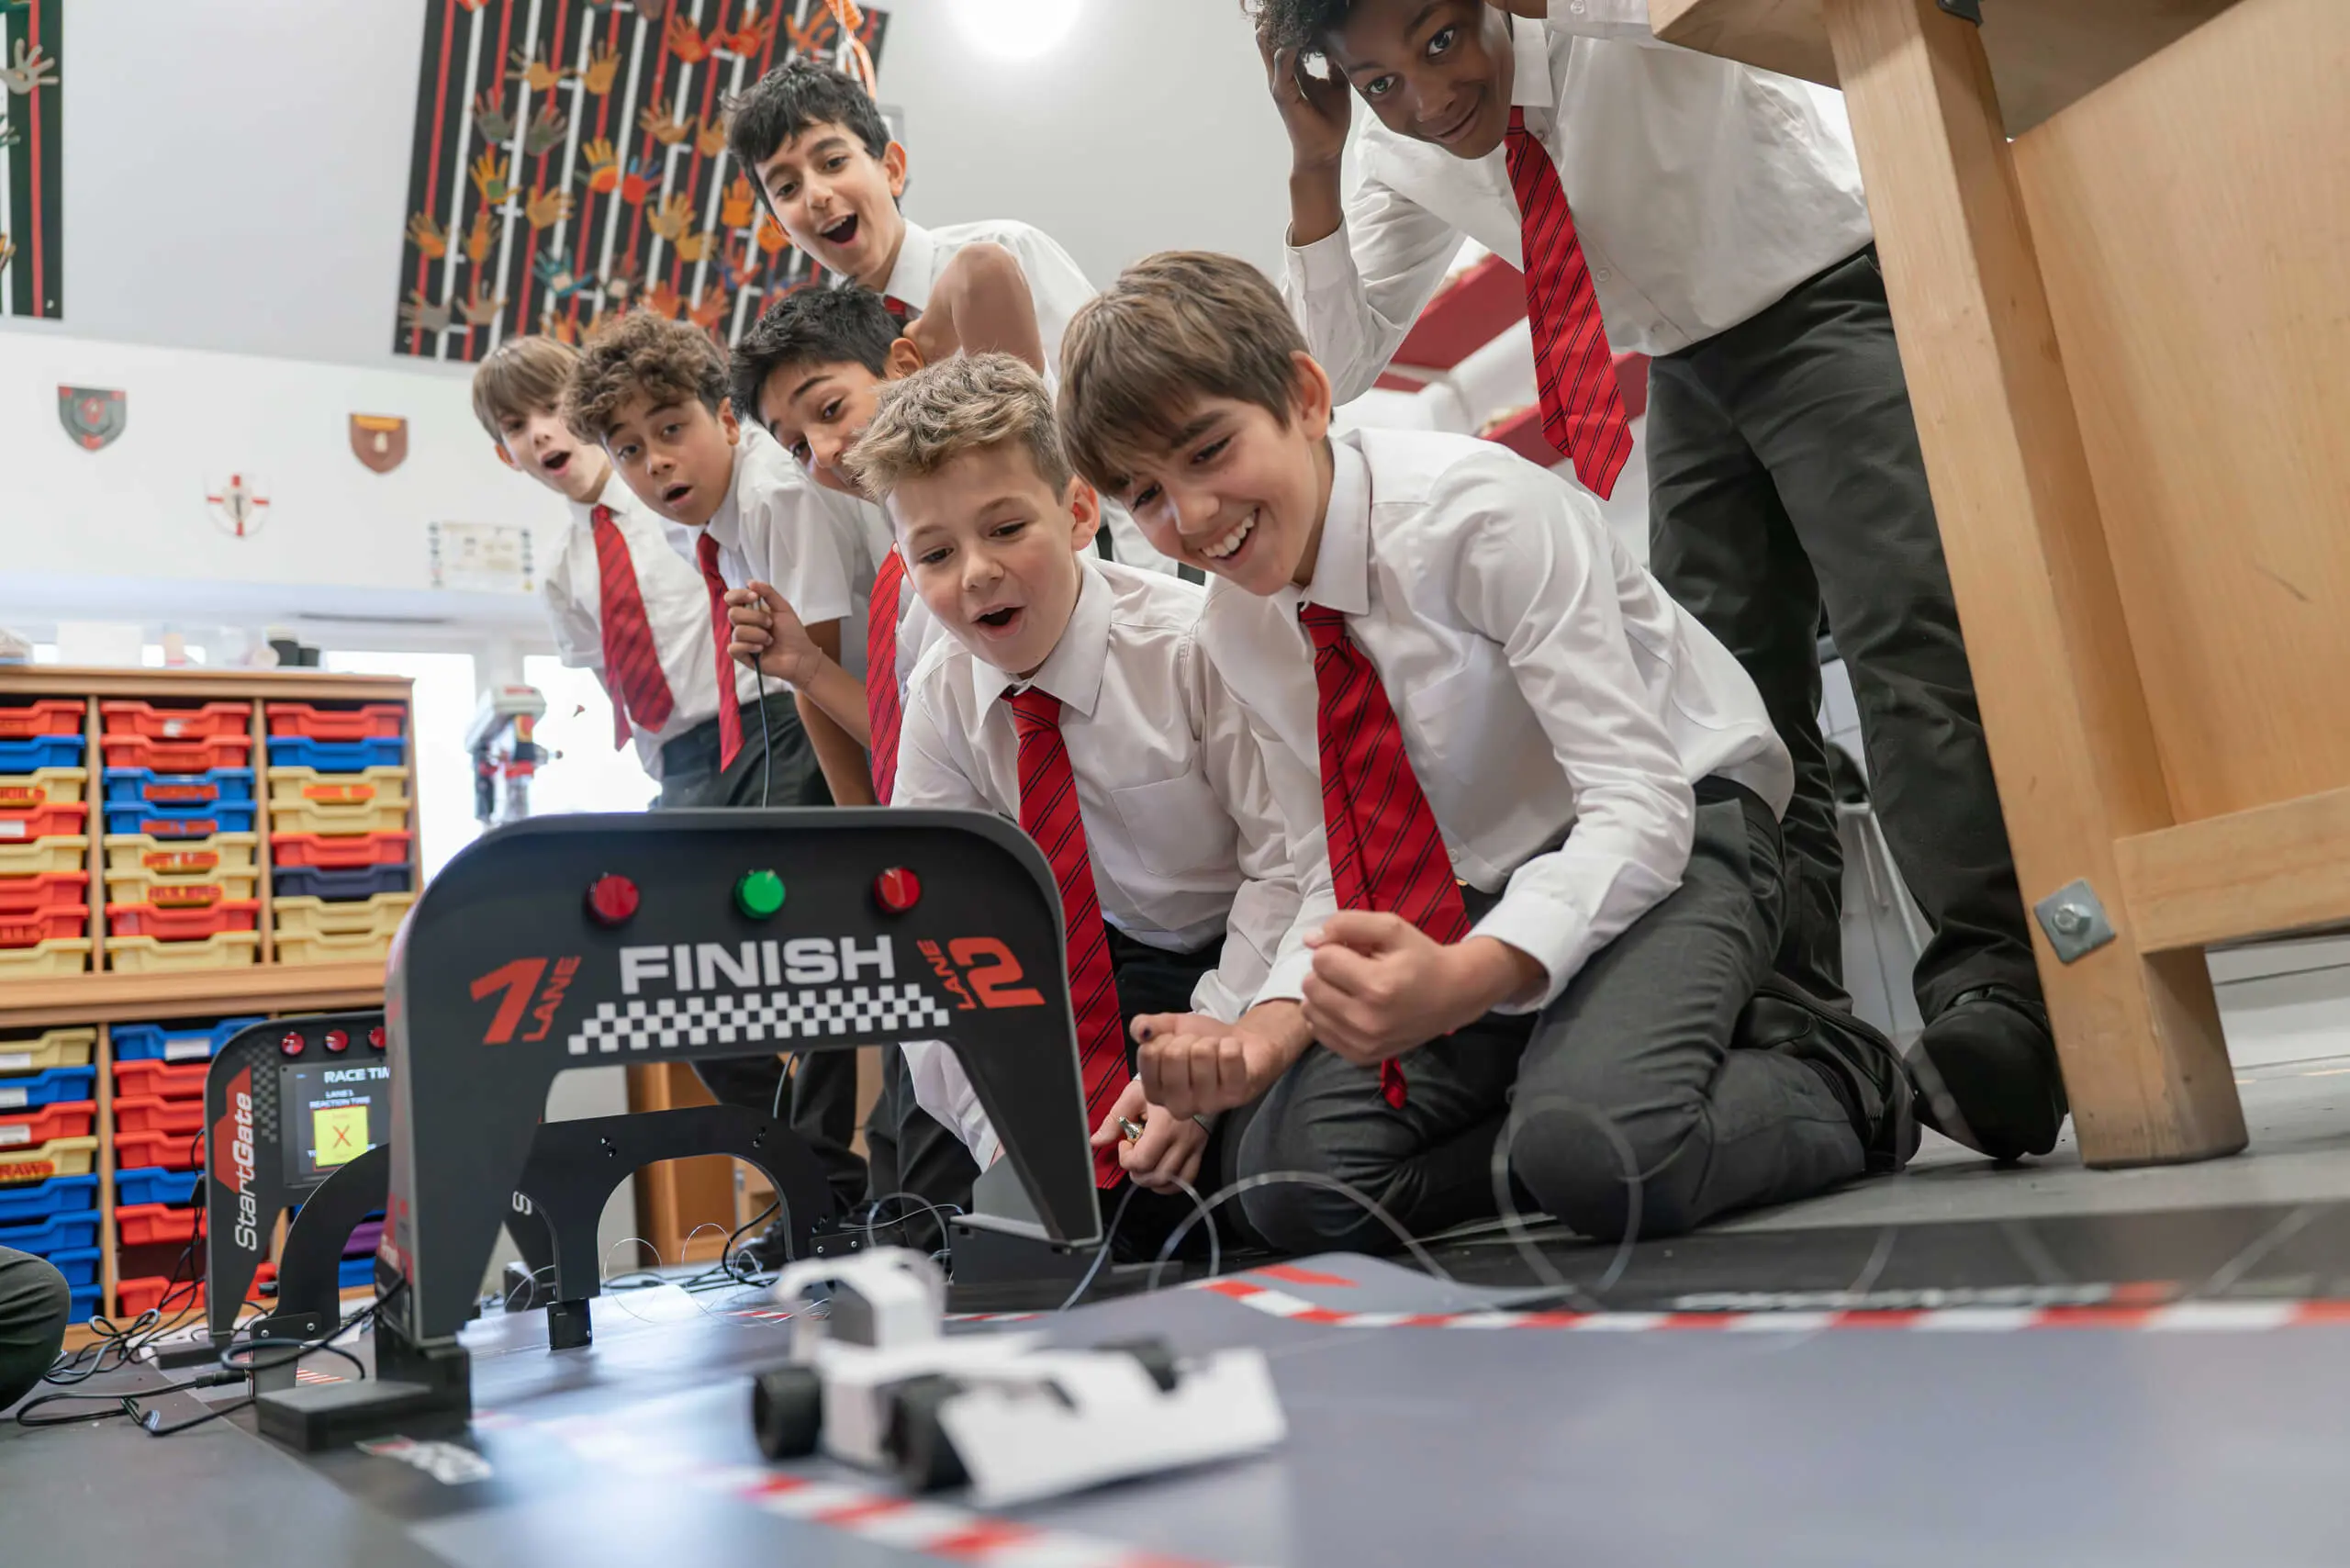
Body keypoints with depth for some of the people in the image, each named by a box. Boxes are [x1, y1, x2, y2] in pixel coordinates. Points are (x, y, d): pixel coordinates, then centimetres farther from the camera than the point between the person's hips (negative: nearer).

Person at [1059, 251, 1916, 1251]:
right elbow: (1339, 880, 3)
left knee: (1590, 1153, -34)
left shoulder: (1481, 512, -22)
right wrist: (1276, 1029, -17)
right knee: (1294, 1183, -12)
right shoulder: (1236, 632, -1)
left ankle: (1833, 1086, -4)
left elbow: (1639, 806, -27)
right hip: (1480, 896, 6)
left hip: (1673, 836, -6)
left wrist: (1464, 978, -42)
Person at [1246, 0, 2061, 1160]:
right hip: (1689, 364, 6)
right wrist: (1313, 169, -15)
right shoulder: (1405, 162, -3)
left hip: (1834, 295, -6)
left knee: (1902, 628, -24)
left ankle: (1995, 1000, -24)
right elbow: (1333, 367, -2)